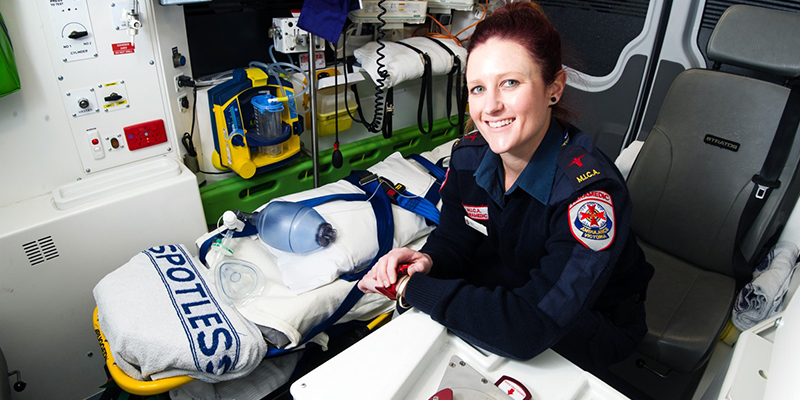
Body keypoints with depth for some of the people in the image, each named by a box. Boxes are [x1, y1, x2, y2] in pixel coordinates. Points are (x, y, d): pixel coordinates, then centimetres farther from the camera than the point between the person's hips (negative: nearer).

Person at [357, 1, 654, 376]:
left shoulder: (591, 191, -34)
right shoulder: (468, 156, -14)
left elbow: (530, 329, -40)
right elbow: (454, 240, -1)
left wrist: (412, 287, -35)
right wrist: (427, 261, -25)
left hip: (590, 335, -4)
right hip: (504, 297, 5)